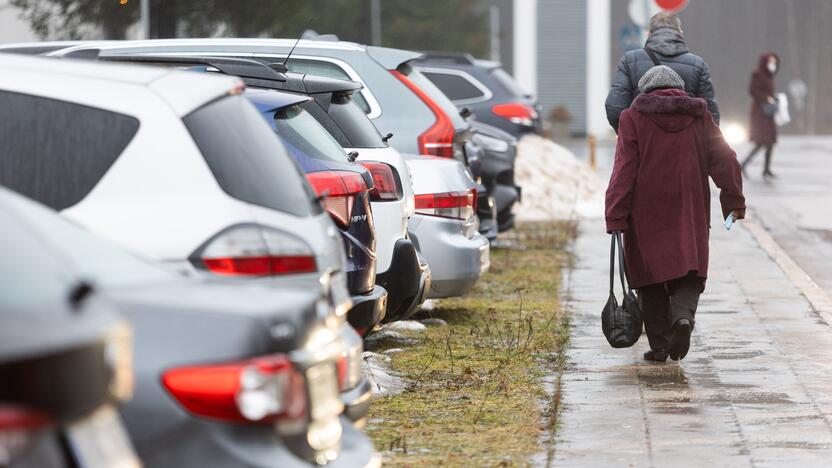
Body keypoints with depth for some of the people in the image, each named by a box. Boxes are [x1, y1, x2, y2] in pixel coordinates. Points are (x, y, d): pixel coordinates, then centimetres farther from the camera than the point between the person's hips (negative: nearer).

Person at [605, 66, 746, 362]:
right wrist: (734, 201, 11)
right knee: (688, 275, 8)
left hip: (646, 215, -1)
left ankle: (659, 344, 6)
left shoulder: (633, 118, -1)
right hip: (690, 214, 2)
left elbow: (624, 171, -8)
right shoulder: (699, 116, 7)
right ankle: (683, 316, -22)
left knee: (651, 277, 8)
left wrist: (615, 217, -10)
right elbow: (724, 159, 3)